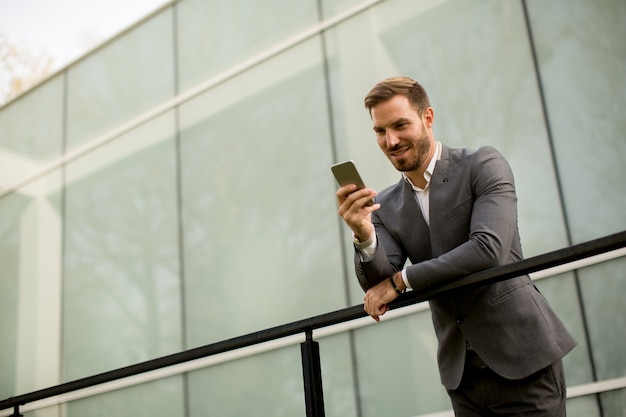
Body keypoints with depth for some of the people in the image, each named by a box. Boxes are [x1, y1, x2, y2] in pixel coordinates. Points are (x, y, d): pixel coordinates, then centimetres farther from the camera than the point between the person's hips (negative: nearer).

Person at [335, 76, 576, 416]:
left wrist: (401, 279, -14)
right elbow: (379, 290, -2)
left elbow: (489, 249, -20)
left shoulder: (483, 165, -6)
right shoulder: (385, 208, 5)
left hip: (522, 354, -4)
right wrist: (364, 235, -21)